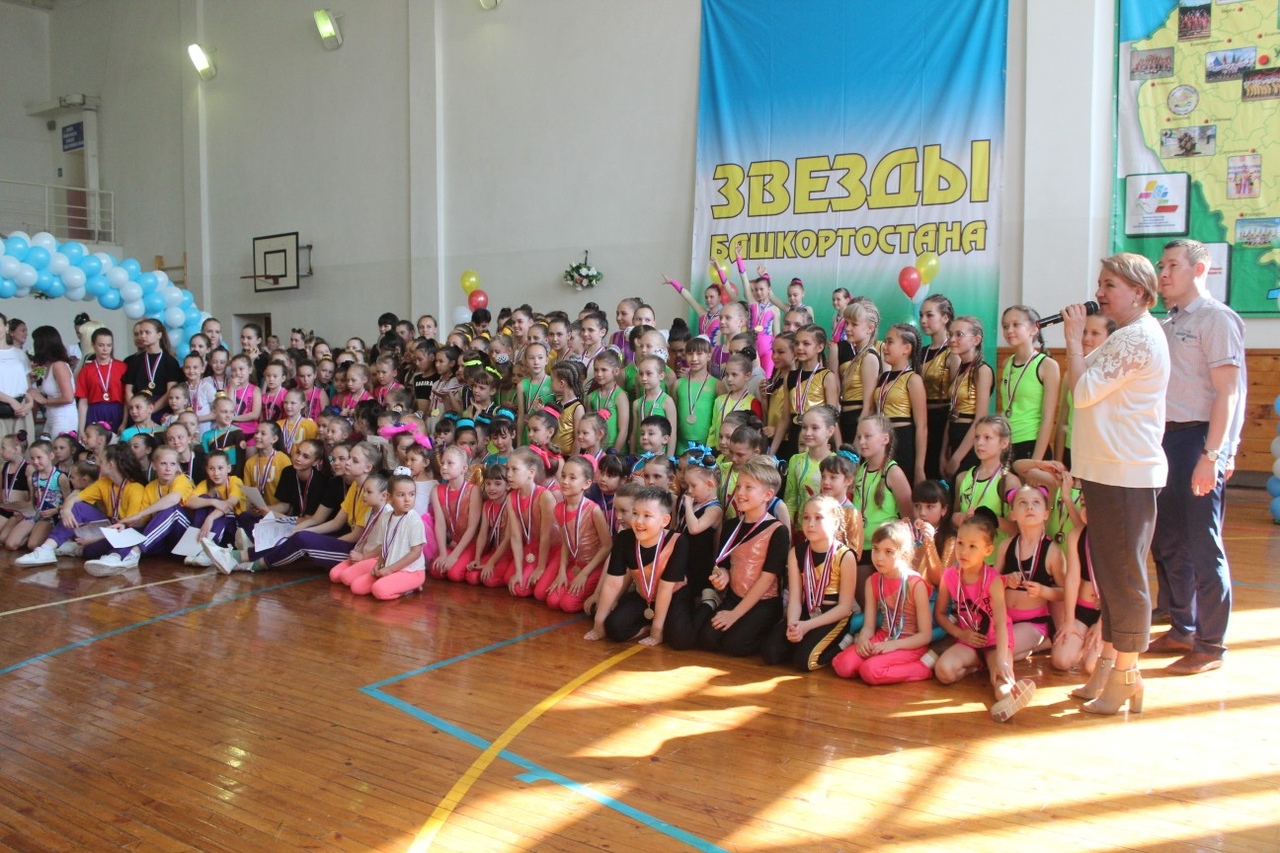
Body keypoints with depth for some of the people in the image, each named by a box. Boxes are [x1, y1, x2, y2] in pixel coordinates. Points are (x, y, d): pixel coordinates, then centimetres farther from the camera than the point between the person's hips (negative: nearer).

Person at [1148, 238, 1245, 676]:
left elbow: (1226, 393, -14)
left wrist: (1211, 455, -19)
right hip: (1164, 440, 8)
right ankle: (1182, 630, 29)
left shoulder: (1216, 319, -8)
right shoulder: (1168, 325, 17)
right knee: (1166, 543, 14)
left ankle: (1211, 646, 10)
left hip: (1198, 440, -8)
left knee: (1203, 548, -1)